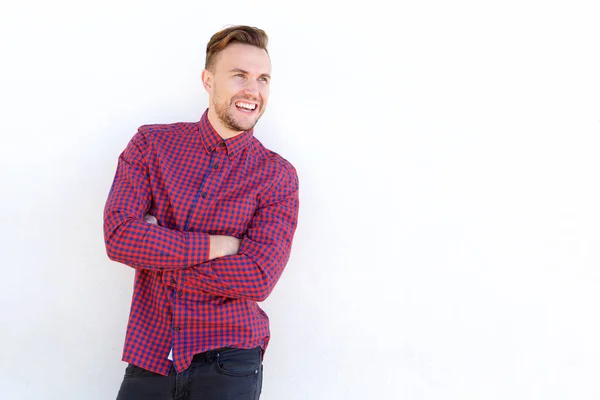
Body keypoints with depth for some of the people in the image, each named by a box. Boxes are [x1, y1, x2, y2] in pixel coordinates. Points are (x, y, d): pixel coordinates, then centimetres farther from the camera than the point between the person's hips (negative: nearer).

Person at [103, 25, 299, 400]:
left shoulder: (278, 176, -4)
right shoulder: (151, 144, 1)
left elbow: (259, 277, -15)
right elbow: (119, 235, -11)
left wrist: (157, 252, -12)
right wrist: (219, 246, -15)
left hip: (228, 364, -1)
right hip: (149, 356, 2)